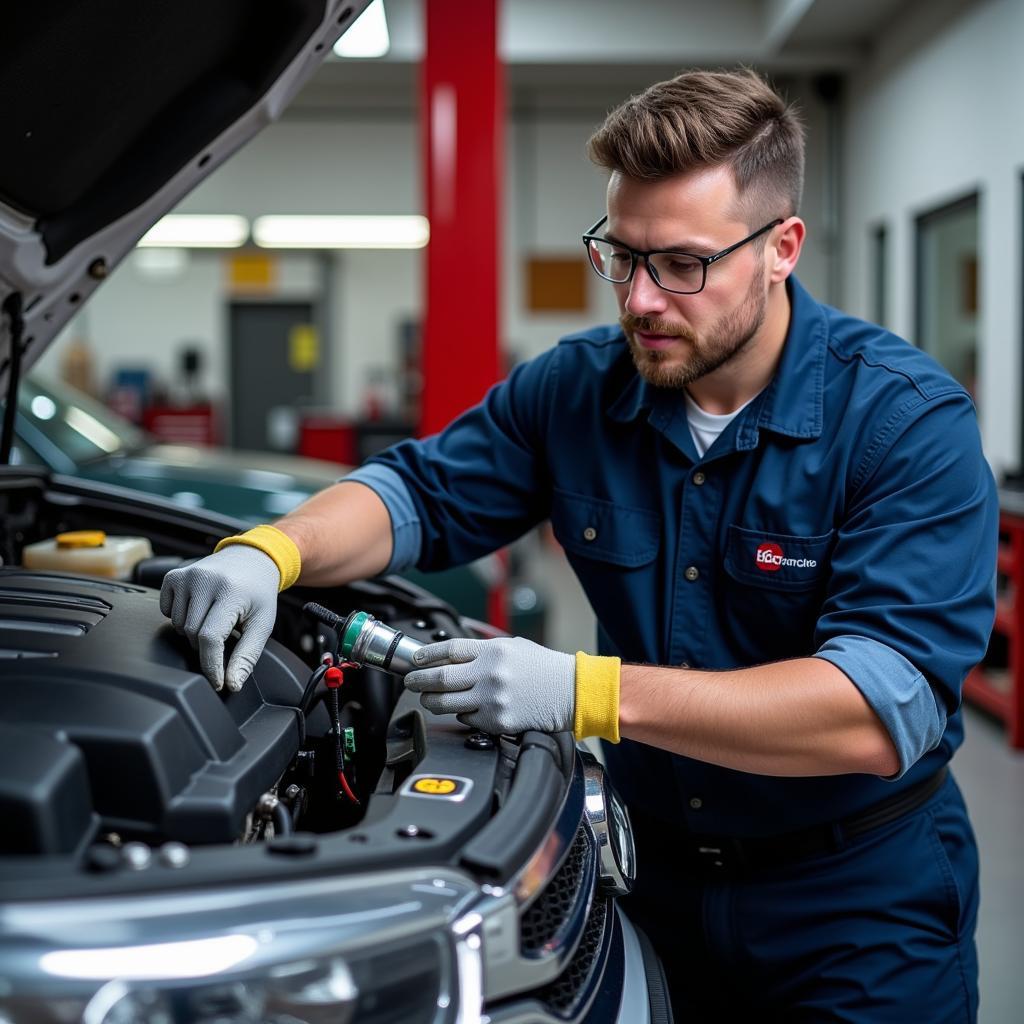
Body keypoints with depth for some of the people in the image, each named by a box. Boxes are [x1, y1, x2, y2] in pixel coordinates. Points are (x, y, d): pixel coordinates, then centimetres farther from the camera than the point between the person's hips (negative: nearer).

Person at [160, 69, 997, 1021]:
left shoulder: (910, 420, -22)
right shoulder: (576, 388, -6)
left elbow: (884, 710, -31)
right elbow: (419, 492, 3)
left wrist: (589, 692, -37)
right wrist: (269, 551, -19)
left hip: (860, 903, -3)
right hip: (654, 868, 4)